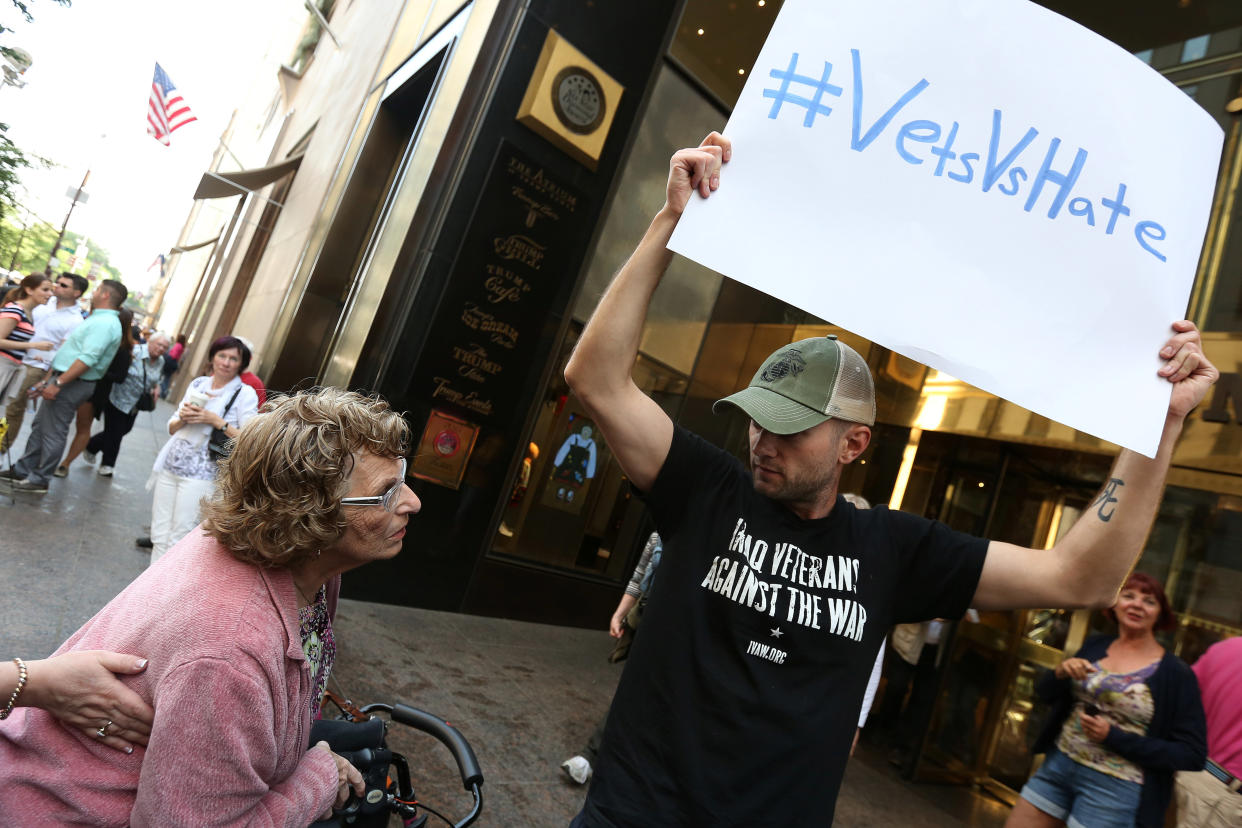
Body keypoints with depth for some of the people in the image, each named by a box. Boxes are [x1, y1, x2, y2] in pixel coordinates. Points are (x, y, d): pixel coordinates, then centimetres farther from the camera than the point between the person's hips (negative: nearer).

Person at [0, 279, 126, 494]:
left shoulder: (105, 324, -18)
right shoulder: (95, 319, 18)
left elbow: (88, 359, -27)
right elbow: (69, 352, 20)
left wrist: (58, 383, -26)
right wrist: (47, 380, 19)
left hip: (72, 385, -10)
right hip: (62, 379, 10)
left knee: (53, 433, -2)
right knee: (40, 426, 16)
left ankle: (39, 480, 8)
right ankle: (22, 470, 25)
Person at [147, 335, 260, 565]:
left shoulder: (245, 393, -5)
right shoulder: (198, 383, 12)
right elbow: (172, 428, 16)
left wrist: (216, 421, -16)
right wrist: (183, 417, -5)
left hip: (201, 474, -5)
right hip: (170, 465, 5)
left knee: (178, 540, -2)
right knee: (159, 534, 10)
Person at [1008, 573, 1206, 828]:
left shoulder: (1175, 673, -8)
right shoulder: (1095, 646, 4)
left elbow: (1192, 754, -10)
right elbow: (1045, 694, 11)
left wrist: (1113, 737, -17)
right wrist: (1060, 672, -12)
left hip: (1114, 788, -4)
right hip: (1058, 764, 4)